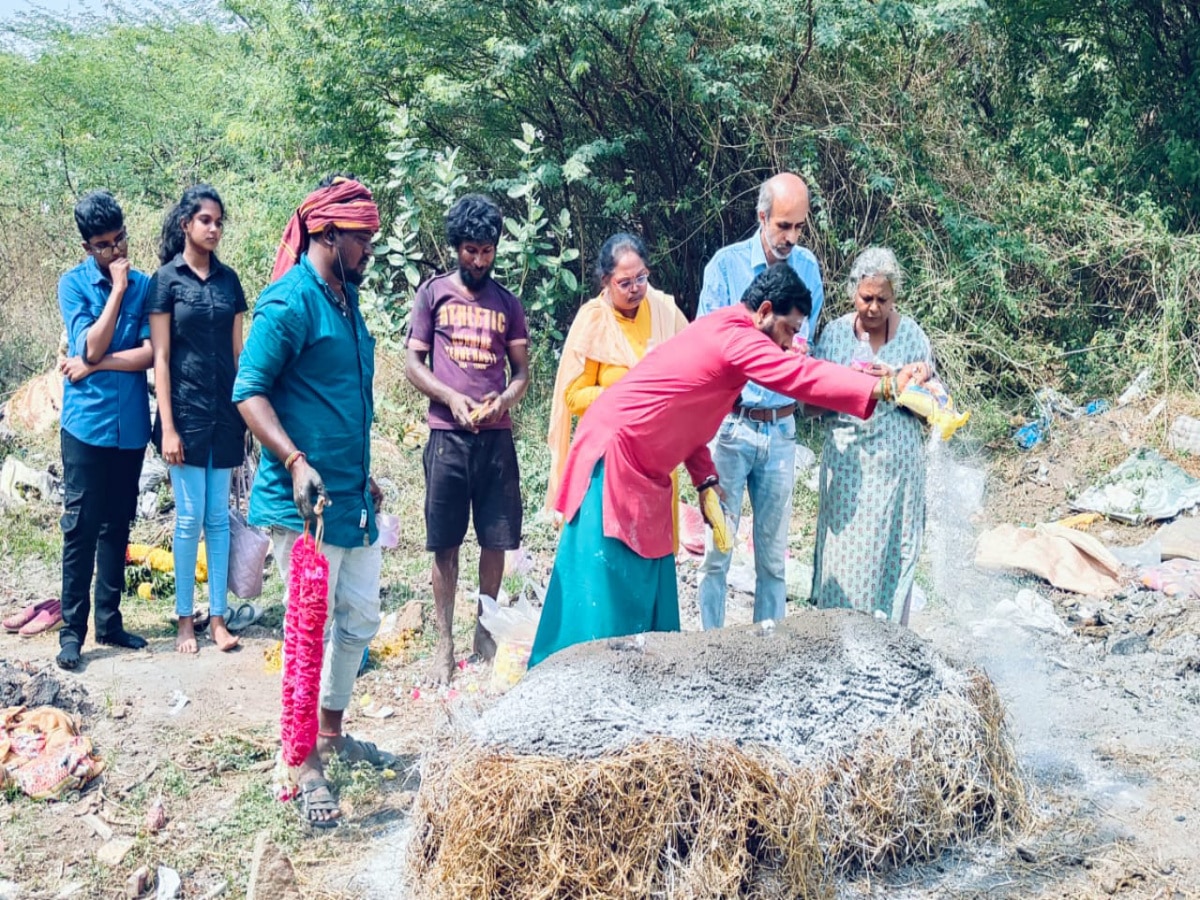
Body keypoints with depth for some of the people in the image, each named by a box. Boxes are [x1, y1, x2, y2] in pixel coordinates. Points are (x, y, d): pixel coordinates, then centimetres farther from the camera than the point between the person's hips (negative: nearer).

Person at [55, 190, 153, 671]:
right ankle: (72, 628, 7)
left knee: (118, 527, 11)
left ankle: (109, 621, 20)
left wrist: (95, 365, -12)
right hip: (87, 424, -3)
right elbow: (92, 346, -16)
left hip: (131, 426, 3)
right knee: (81, 527, 0)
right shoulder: (74, 284, -4)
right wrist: (117, 288, -15)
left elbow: (151, 353, -6)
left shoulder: (145, 285, 3)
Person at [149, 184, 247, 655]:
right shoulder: (167, 279, -3)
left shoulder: (229, 279, 8)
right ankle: (185, 619, 10)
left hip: (226, 410, 4)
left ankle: (218, 616, 12)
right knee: (190, 518, 0)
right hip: (187, 409, -3)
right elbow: (160, 357, -6)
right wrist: (167, 426, -11)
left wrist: (249, 410, 8)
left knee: (219, 518, 6)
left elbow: (239, 350, 11)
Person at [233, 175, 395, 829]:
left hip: (353, 498, 9)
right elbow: (250, 392, -16)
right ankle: (308, 769, 10)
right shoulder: (290, 301, -14)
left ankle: (331, 732, 33)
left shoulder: (346, 297, 12)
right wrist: (296, 462, -27)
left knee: (359, 621, 16)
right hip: (304, 499, -9)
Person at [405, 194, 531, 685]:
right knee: (446, 544, 1)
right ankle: (444, 643, 8)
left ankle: (485, 630, 21)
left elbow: (522, 370, 12)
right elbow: (413, 362, 3)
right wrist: (452, 399, -12)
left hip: (496, 436, 2)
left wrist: (504, 400, -9)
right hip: (448, 435, -2)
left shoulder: (507, 303, 12)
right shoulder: (433, 294, 5)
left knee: (497, 539, 5)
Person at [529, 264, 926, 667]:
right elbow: (803, 376, -30)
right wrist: (884, 386, -33)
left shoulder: (723, 333, 13)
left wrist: (706, 479, 6)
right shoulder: (736, 336, -18)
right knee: (605, 580, -8)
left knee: (645, 582, 10)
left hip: (641, 468, 10)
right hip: (614, 453, -10)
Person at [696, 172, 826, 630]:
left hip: (781, 428, 3)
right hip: (731, 424, -3)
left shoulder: (808, 267, 5)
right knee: (718, 547, 0)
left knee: (773, 554, 9)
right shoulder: (726, 264, -5)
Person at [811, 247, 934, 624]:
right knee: (844, 549, 0)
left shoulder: (910, 333, 3)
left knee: (892, 549, 2)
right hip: (846, 462, 0)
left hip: (896, 463, 0)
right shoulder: (835, 333, 3)